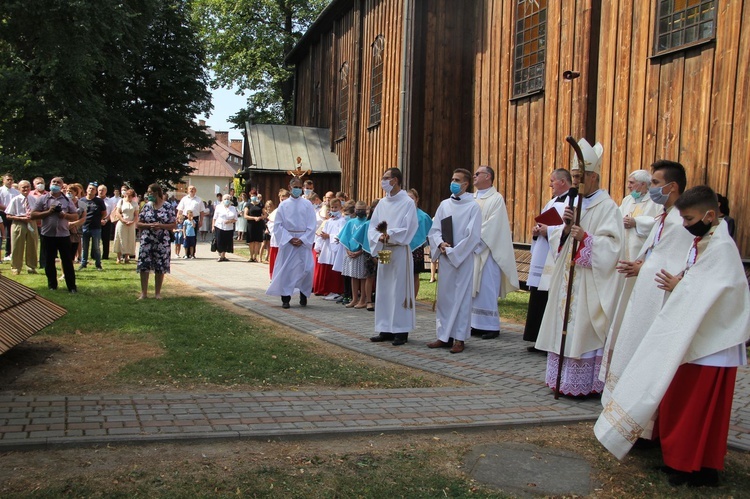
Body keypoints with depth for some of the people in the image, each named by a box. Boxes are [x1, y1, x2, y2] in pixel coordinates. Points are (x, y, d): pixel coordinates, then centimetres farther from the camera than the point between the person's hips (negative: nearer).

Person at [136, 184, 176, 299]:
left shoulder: (168, 207, -1)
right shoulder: (146, 206, 6)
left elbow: (174, 225, 0)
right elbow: (138, 224, 6)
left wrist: (161, 226, -15)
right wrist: (149, 225, -12)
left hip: (162, 242, -2)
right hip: (146, 242, 2)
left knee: (160, 268, 2)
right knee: (144, 266, -1)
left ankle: (157, 293, 14)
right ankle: (144, 292, 8)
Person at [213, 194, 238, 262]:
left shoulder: (233, 208, 10)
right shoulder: (219, 207, 7)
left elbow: (235, 219, 8)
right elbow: (215, 218, 8)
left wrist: (230, 221, -11)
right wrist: (213, 226, 1)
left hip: (229, 228, 1)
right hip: (219, 227, -1)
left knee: (226, 243, 1)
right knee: (219, 242, -5)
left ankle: (222, 256, 12)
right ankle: (221, 256, 6)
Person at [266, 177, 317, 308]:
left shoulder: (307, 204, 3)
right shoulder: (283, 205, 4)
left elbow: (312, 225, 0)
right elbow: (277, 225, 1)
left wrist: (302, 239, -11)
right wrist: (290, 238, -10)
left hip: (304, 242, 0)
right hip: (287, 241, 0)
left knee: (306, 268, -4)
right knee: (285, 269, 0)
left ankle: (303, 295, 15)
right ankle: (285, 298, 8)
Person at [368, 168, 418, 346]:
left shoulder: (408, 202, -6)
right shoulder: (382, 203, 12)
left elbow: (408, 229, -14)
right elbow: (372, 227, 6)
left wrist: (388, 235, -19)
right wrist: (379, 237, -13)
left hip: (399, 251, -6)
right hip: (383, 250, 6)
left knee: (399, 290, -4)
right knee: (383, 290, 8)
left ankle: (401, 331, 3)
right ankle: (386, 329, 15)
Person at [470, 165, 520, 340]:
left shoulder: (496, 199, -4)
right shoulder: (472, 198, 16)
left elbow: (492, 226, -13)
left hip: (487, 251, -7)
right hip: (470, 250, 7)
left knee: (487, 288, -6)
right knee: (473, 289, 6)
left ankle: (491, 326, 0)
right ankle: (477, 324, 12)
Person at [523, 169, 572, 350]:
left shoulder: (574, 202, -10)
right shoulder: (552, 202, 21)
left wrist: (549, 231, -19)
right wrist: (537, 231, 6)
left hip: (557, 261, -10)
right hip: (543, 262, 10)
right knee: (539, 300, 10)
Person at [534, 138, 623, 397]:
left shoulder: (607, 206, -8)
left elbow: (612, 245, -15)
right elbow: (556, 239, 14)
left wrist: (585, 237, -26)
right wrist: (565, 228, -5)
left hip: (590, 282, -8)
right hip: (567, 277, 8)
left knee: (583, 330, -6)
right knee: (565, 327, 9)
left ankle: (584, 383, 3)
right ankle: (564, 379, 18)